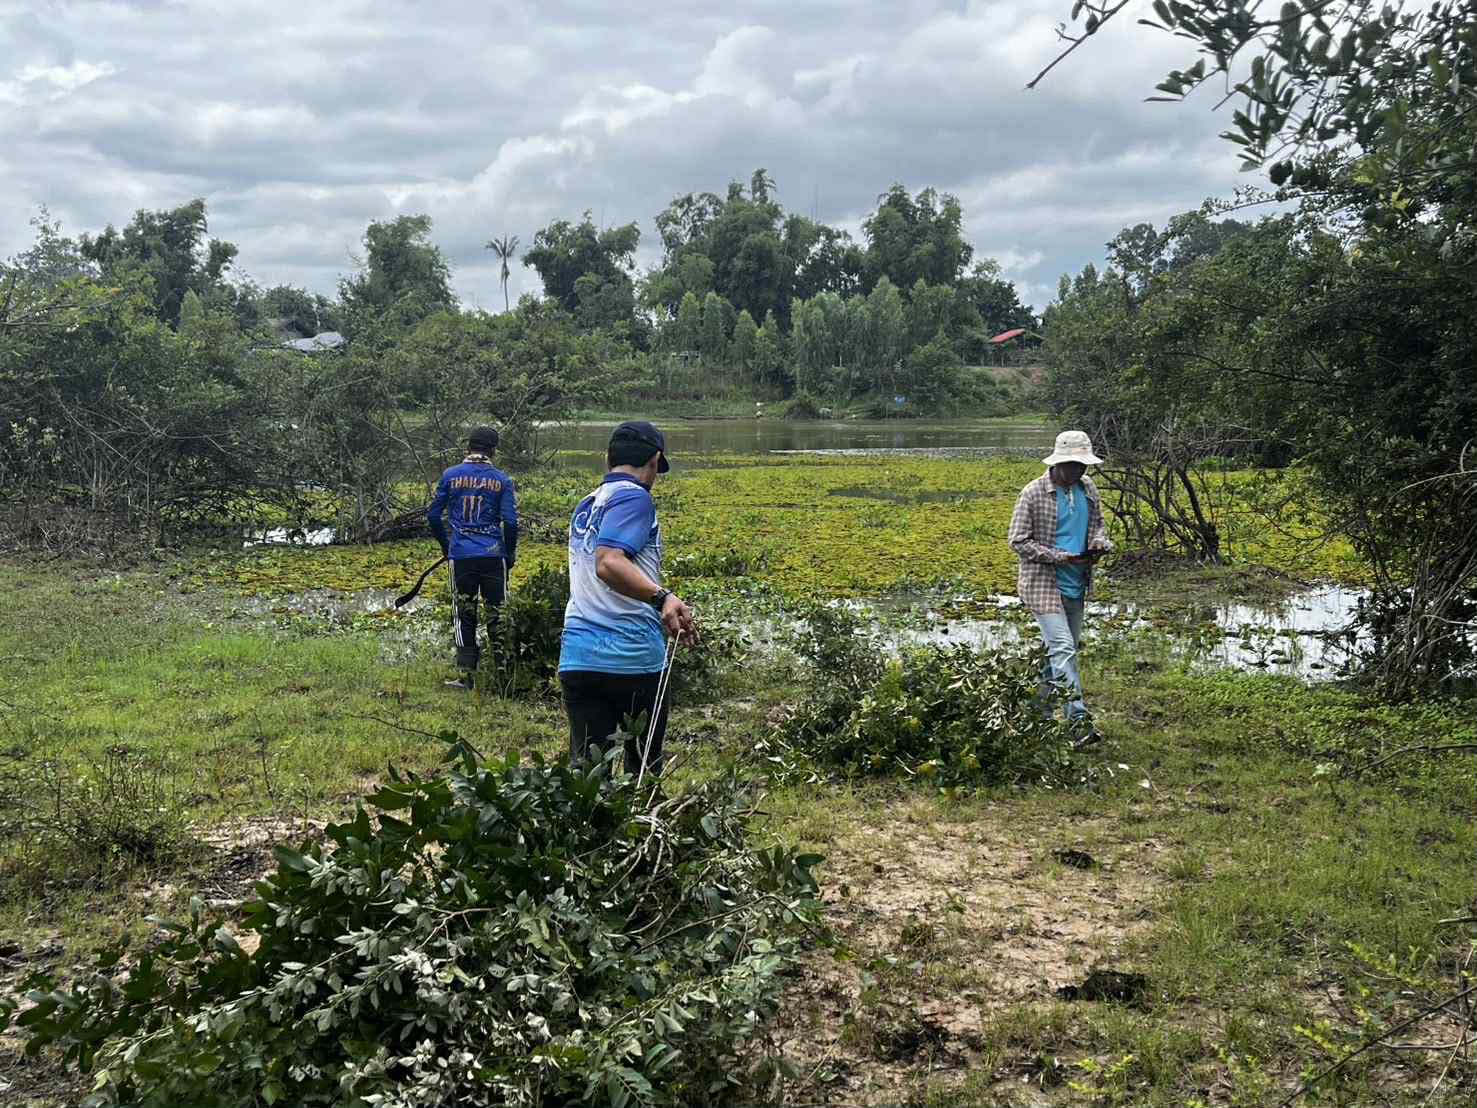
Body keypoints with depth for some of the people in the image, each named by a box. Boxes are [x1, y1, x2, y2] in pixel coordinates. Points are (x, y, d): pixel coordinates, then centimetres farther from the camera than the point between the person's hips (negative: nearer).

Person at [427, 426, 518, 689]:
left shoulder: (450, 475, 3)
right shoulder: (501, 480, 0)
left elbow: (433, 516, 6)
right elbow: (510, 522, -4)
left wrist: (445, 544, 20)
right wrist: (510, 554, 9)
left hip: (460, 556, 1)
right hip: (493, 556, -1)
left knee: (464, 616, 8)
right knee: (497, 614, 6)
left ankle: (466, 675, 7)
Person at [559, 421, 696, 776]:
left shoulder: (586, 506, 19)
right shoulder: (634, 497, -7)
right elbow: (609, 564, -24)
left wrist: (663, 613, 40)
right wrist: (662, 597, -36)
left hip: (577, 657, 6)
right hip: (632, 657, -6)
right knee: (644, 772, 11)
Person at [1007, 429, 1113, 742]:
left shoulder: (1087, 488, 6)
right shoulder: (1034, 493, -13)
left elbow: (1098, 525, 20)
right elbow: (1018, 541, -11)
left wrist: (1100, 542, -4)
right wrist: (1058, 557, -20)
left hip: (1076, 585, 7)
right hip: (1043, 584, -7)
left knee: (1065, 649, 12)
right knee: (1063, 648, -16)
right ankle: (1080, 720, -19)